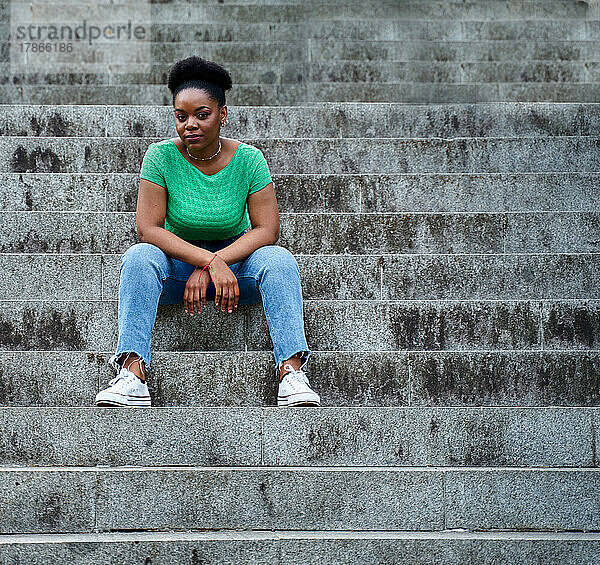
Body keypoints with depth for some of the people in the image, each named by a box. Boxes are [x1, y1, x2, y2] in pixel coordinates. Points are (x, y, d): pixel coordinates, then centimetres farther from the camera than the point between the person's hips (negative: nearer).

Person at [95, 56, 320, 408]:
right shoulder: (162, 156, -10)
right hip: (178, 264, 0)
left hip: (236, 262, 0)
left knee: (278, 260, -28)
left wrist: (211, 267, -26)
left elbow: (266, 230, -14)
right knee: (139, 257, -30)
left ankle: (291, 371, -39)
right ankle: (132, 371, -42)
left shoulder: (248, 159, -9)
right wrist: (209, 261, -30)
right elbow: (148, 229, -17)